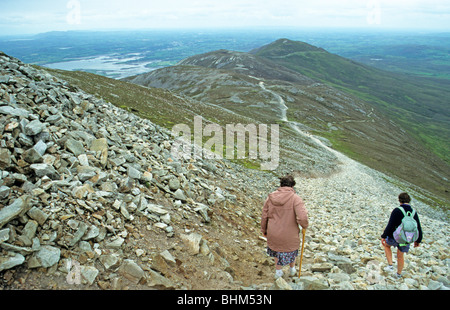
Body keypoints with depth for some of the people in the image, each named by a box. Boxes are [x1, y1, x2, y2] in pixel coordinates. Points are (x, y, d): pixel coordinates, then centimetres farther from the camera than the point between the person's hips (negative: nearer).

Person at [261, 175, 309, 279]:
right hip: (289, 235, -2)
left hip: (273, 234, 3)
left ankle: (278, 271, 44)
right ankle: (292, 270, 52)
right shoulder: (295, 198, -19)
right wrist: (305, 226, -5)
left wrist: (264, 230, 15)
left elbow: (264, 216, 1)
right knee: (291, 249, 29)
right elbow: (302, 218, -27)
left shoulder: (271, 197, -6)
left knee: (277, 250, 31)